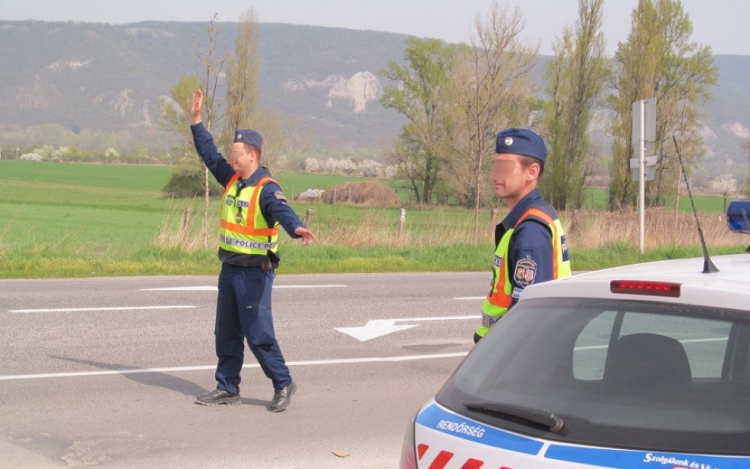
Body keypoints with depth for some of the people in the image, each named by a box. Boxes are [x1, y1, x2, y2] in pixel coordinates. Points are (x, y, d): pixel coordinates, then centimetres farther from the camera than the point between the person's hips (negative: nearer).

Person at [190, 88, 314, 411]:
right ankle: (227, 388, 22)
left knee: (258, 333, -7)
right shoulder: (232, 179, 8)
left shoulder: (266, 188, -17)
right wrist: (196, 119, 17)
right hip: (229, 267, 9)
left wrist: (297, 228, -56)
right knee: (226, 332, 13)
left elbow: (282, 211, -35)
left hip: (254, 272, -9)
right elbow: (209, 153, 18)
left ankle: (283, 384, 6)